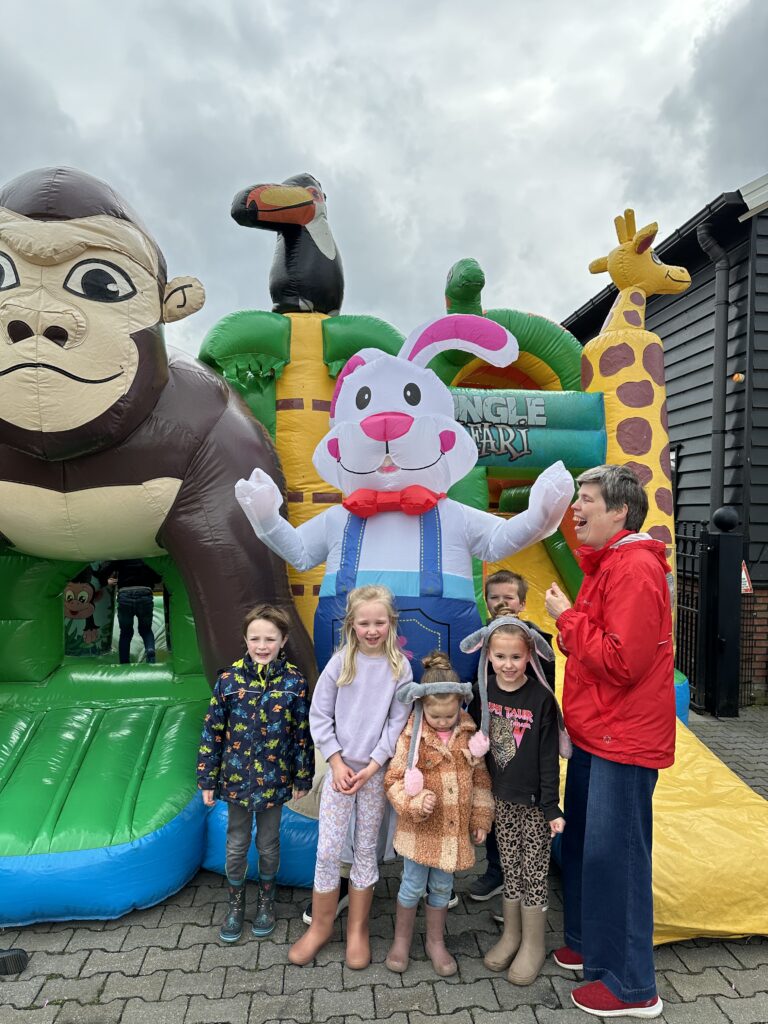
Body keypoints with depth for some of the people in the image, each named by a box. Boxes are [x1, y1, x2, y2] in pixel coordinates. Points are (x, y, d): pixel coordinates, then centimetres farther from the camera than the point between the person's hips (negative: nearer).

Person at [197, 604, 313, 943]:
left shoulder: (294, 681, -13)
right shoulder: (229, 679, -12)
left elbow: (303, 733, -5)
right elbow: (212, 731, -5)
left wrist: (302, 779, -1)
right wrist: (207, 779, -1)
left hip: (274, 781, 0)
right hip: (236, 778, 1)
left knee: (268, 845, 18)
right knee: (237, 845, 17)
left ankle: (266, 901, 42)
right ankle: (235, 904, 41)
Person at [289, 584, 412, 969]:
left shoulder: (399, 667, -7)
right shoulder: (340, 662, -6)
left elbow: (398, 723, -6)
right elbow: (319, 715, -2)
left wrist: (372, 766, -11)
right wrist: (337, 762, -8)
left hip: (376, 771, 0)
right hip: (339, 768, 0)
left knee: (366, 850, 12)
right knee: (327, 850, 5)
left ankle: (357, 929, 30)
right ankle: (320, 926, 26)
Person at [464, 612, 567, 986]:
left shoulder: (541, 698, -17)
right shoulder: (484, 691, -4)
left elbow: (548, 757, -14)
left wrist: (551, 807, -13)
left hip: (533, 800, -4)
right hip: (501, 797, 4)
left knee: (534, 873, 9)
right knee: (510, 869, 17)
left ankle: (533, 945, 26)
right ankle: (511, 935, 35)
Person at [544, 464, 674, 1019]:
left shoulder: (635, 569, -19)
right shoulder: (607, 564, 13)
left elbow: (619, 662, -25)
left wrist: (567, 617, -16)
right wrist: (570, 622, -2)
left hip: (623, 738, -10)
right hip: (596, 733, 10)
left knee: (613, 853, 1)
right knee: (582, 842, 20)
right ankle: (590, 943, 39)